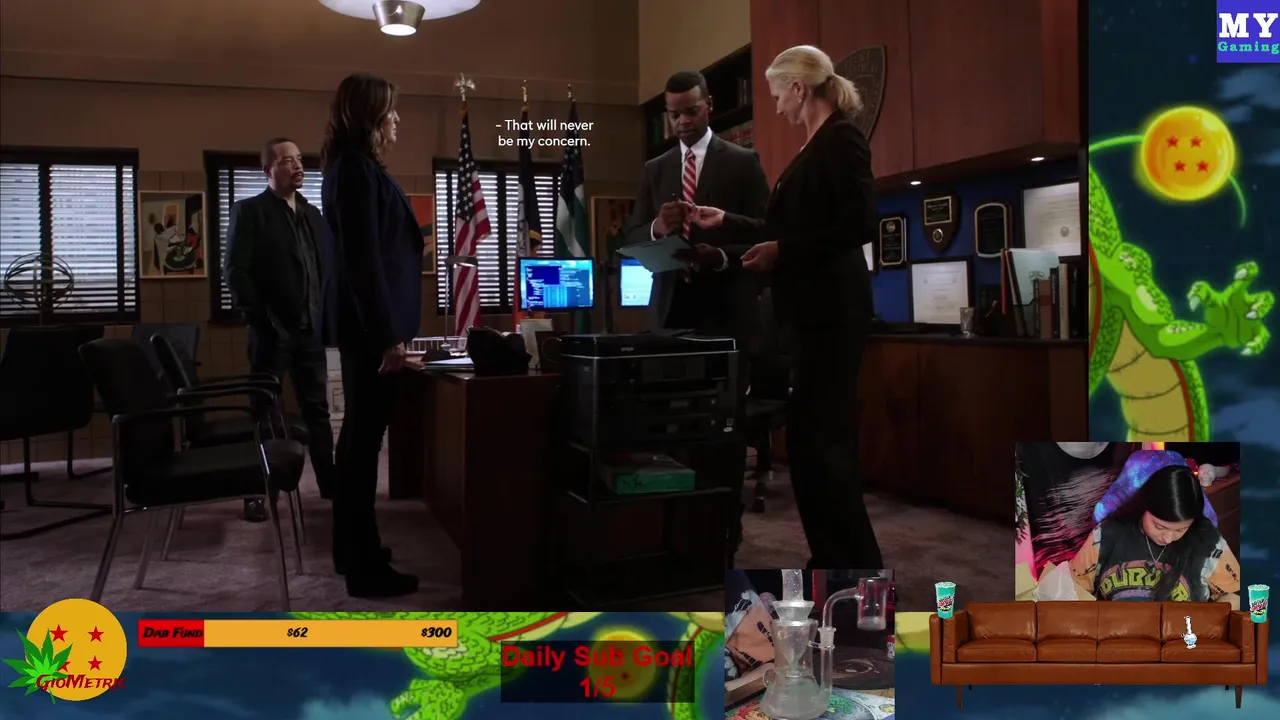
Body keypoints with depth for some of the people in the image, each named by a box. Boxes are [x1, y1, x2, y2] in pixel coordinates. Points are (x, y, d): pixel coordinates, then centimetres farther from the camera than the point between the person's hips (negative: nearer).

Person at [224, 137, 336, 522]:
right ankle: (256, 493, 10)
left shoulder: (313, 214, 14)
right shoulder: (249, 211, -3)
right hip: (272, 331, -5)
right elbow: (235, 271, -9)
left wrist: (325, 314, 5)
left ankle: (329, 483, 17)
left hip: (310, 329, 5)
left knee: (318, 409, 9)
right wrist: (261, 320, -13)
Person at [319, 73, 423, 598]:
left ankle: (353, 549, 27)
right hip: (371, 324, -10)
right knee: (365, 438, -5)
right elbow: (362, 258, -21)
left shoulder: (354, 167, 16)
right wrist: (388, 334, -22)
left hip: (365, 323, 10)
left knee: (360, 434, 15)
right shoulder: (358, 169, -14)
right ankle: (364, 567, 3)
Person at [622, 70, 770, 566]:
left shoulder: (743, 163, 2)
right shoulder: (655, 169, 14)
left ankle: (724, 534, 10)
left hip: (726, 309, -3)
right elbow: (633, 236, 9)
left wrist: (722, 257, -22)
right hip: (672, 309, 3)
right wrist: (657, 228, -13)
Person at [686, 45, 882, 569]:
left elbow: (860, 225, -20)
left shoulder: (842, 137, -10)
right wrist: (726, 222, 21)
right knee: (807, 437, 10)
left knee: (825, 439, -6)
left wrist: (782, 251, -16)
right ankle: (831, 559, 19)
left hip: (831, 310, -9)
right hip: (811, 309, 9)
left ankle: (862, 569, 4)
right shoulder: (816, 145, 17)